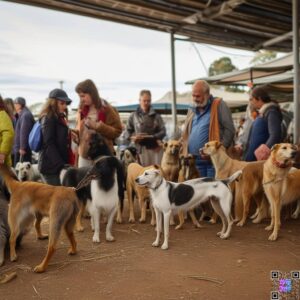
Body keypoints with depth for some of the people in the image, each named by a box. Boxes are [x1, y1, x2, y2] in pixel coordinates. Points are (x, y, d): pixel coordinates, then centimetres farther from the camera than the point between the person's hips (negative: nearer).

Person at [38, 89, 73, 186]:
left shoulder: (60, 118, 18)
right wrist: (61, 165, -21)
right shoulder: (48, 118, -8)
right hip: (52, 166, -8)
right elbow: (49, 144, -16)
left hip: (58, 165, 8)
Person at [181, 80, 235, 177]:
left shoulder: (219, 106, -1)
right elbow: (186, 134, 23)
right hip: (195, 160, 6)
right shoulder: (192, 111, 18)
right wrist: (185, 153, 9)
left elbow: (229, 130, -7)